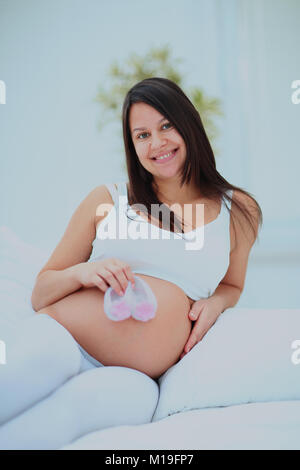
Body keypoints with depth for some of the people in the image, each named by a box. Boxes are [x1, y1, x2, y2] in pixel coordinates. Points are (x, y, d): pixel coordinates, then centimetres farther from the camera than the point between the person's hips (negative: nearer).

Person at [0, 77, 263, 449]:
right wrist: (81, 272, -9)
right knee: (47, 359, -38)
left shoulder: (238, 212, 15)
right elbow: (40, 293, 13)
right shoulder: (106, 199, 11)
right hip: (59, 336, 0)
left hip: (131, 375, 1)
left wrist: (214, 303, 5)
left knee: (132, 394, -36)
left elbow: (231, 286, 29)